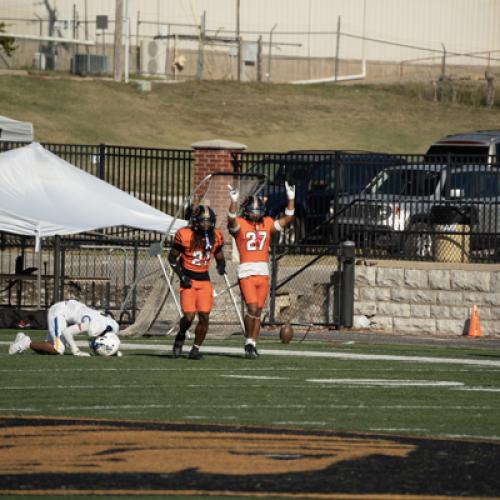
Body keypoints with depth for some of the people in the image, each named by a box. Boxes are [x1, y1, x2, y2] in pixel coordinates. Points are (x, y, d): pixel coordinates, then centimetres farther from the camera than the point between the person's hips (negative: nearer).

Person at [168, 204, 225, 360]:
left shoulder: (215, 237, -1)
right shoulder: (185, 235, -13)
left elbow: (219, 258, 13)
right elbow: (172, 257, -2)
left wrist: (221, 267, -11)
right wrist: (181, 276, -12)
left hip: (204, 280, 3)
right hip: (188, 280, -3)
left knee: (204, 316, -5)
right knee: (189, 316, -12)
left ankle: (195, 350, 9)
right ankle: (180, 336, 21)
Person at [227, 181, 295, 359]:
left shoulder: (267, 224, 11)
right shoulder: (240, 224, -3)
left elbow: (287, 218, 9)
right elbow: (232, 220, -25)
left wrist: (291, 199, 0)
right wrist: (234, 201, -39)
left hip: (263, 273, 5)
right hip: (246, 272, -5)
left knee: (258, 311, 7)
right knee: (252, 308, -13)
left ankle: (252, 344, 15)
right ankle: (249, 342, 5)